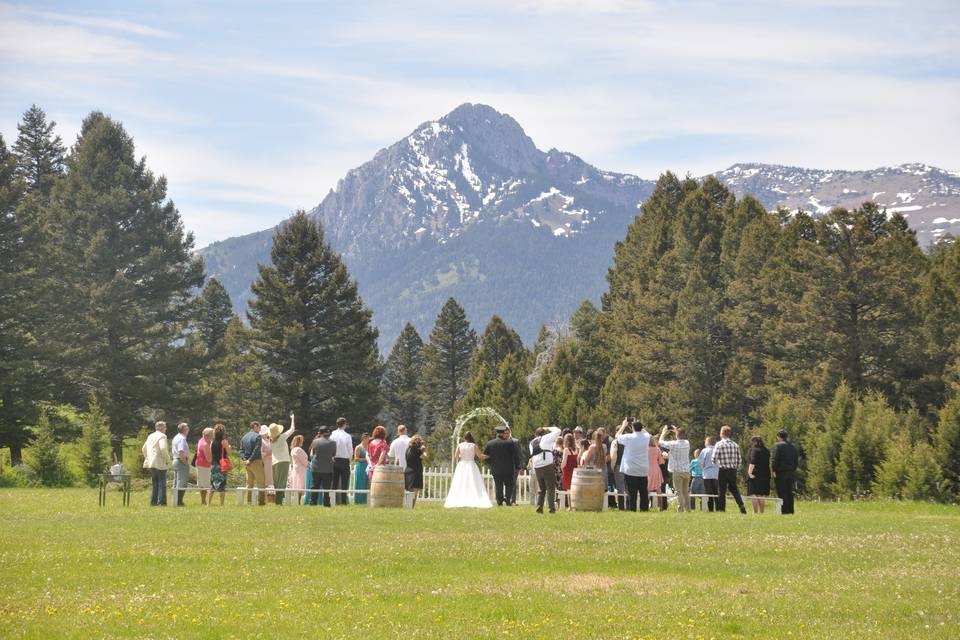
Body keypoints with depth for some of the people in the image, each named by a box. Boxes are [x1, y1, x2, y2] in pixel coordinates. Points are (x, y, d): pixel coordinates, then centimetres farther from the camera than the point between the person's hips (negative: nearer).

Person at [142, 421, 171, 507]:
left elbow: (144, 449, 19)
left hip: (151, 463, 8)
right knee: (162, 483, -4)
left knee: (154, 483, 13)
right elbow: (163, 448, -23)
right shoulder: (162, 436, -10)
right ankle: (161, 502, -7)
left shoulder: (150, 436, 16)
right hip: (160, 463, -8)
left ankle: (153, 502, 12)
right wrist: (167, 459, -12)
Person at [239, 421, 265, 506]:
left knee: (249, 483, 11)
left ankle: (249, 501, 9)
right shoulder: (257, 436, -9)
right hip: (256, 462, -6)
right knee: (261, 483, -3)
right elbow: (256, 450, -17)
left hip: (246, 463, 6)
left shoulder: (244, 437, 13)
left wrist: (245, 459, -3)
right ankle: (261, 501, -8)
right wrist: (250, 460, -13)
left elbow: (241, 450, 7)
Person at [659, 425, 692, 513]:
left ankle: (680, 510, -12)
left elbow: (661, 442, -1)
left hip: (677, 471, -6)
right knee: (686, 492, 14)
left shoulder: (674, 444, -13)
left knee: (679, 492, -6)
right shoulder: (687, 443, 4)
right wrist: (676, 430, 29)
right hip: (686, 470, 6)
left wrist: (664, 432, 12)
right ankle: (687, 509, 16)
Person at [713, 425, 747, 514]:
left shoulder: (719, 444, -8)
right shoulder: (735, 445, 6)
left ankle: (721, 509, 4)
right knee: (734, 489, 16)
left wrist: (716, 462, 11)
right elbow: (739, 460, 6)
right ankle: (741, 505, -1)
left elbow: (714, 458, -11)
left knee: (721, 491, 4)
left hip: (723, 470, -4)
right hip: (733, 470, 4)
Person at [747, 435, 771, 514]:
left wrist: (750, 472, -19)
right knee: (762, 495, 12)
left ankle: (755, 512, -14)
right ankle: (761, 512, 14)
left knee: (753, 494, -8)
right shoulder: (766, 451, 13)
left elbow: (752, 463, -18)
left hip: (754, 475, -8)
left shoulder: (755, 450, -10)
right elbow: (767, 463, 16)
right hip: (765, 475, 8)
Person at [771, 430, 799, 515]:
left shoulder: (778, 445, -7)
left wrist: (774, 471, -9)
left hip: (781, 473, -6)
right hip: (791, 472, 6)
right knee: (790, 493, 11)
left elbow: (775, 460, -14)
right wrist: (793, 469, 17)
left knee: (782, 493, -4)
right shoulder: (793, 446, 13)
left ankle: (784, 511, -8)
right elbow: (796, 461, 14)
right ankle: (790, 510, 10)